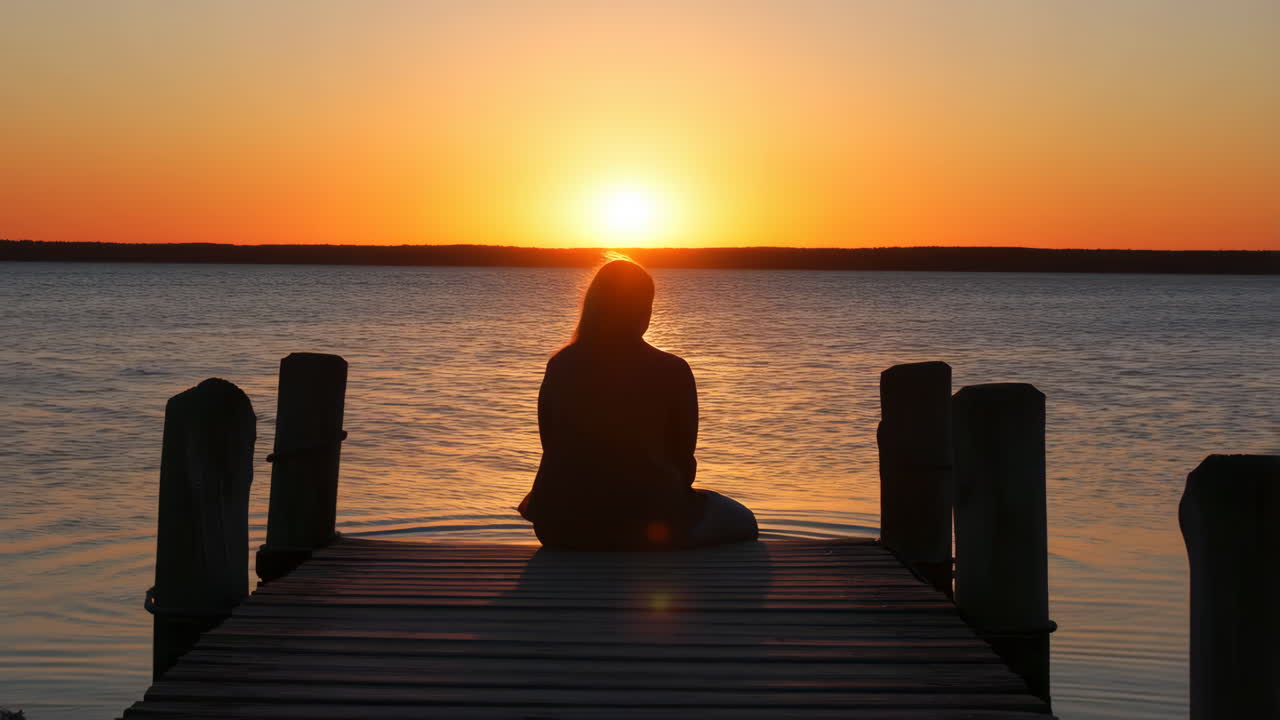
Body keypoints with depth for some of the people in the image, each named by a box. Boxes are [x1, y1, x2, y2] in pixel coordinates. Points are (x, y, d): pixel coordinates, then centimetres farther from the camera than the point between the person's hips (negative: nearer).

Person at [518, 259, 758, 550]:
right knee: (742, 522, 22)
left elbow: (554, 449, 9)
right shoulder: (671, 371, -9)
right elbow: (682, 457, -2)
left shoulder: (559, 366, 2)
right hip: (646, 525, -4)